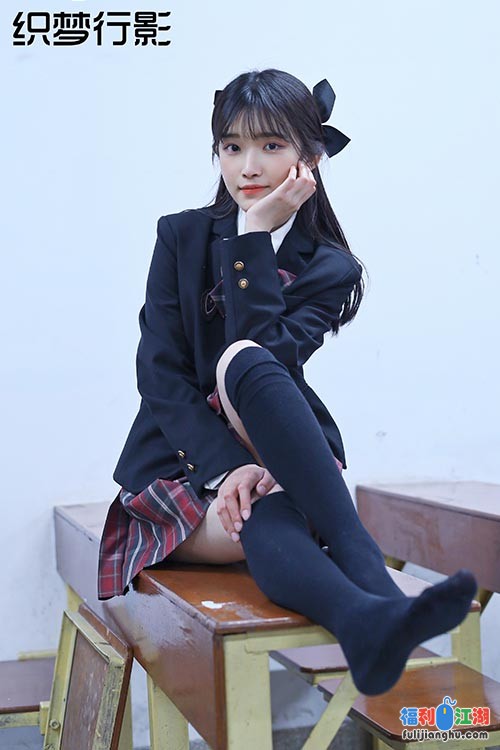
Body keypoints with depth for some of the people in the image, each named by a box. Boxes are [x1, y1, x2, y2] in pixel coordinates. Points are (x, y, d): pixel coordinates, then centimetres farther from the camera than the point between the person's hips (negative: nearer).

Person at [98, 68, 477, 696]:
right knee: (268, 522, -37)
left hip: (274, 457, 0)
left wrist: (253, 238, -16)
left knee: (245, 361, -36)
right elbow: (159, 375, -8)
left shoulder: (330, 269, 2)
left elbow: (260, 363, -16)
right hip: (184, 462, 0)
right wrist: (227, 467, -23)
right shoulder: (181, 236, 4)